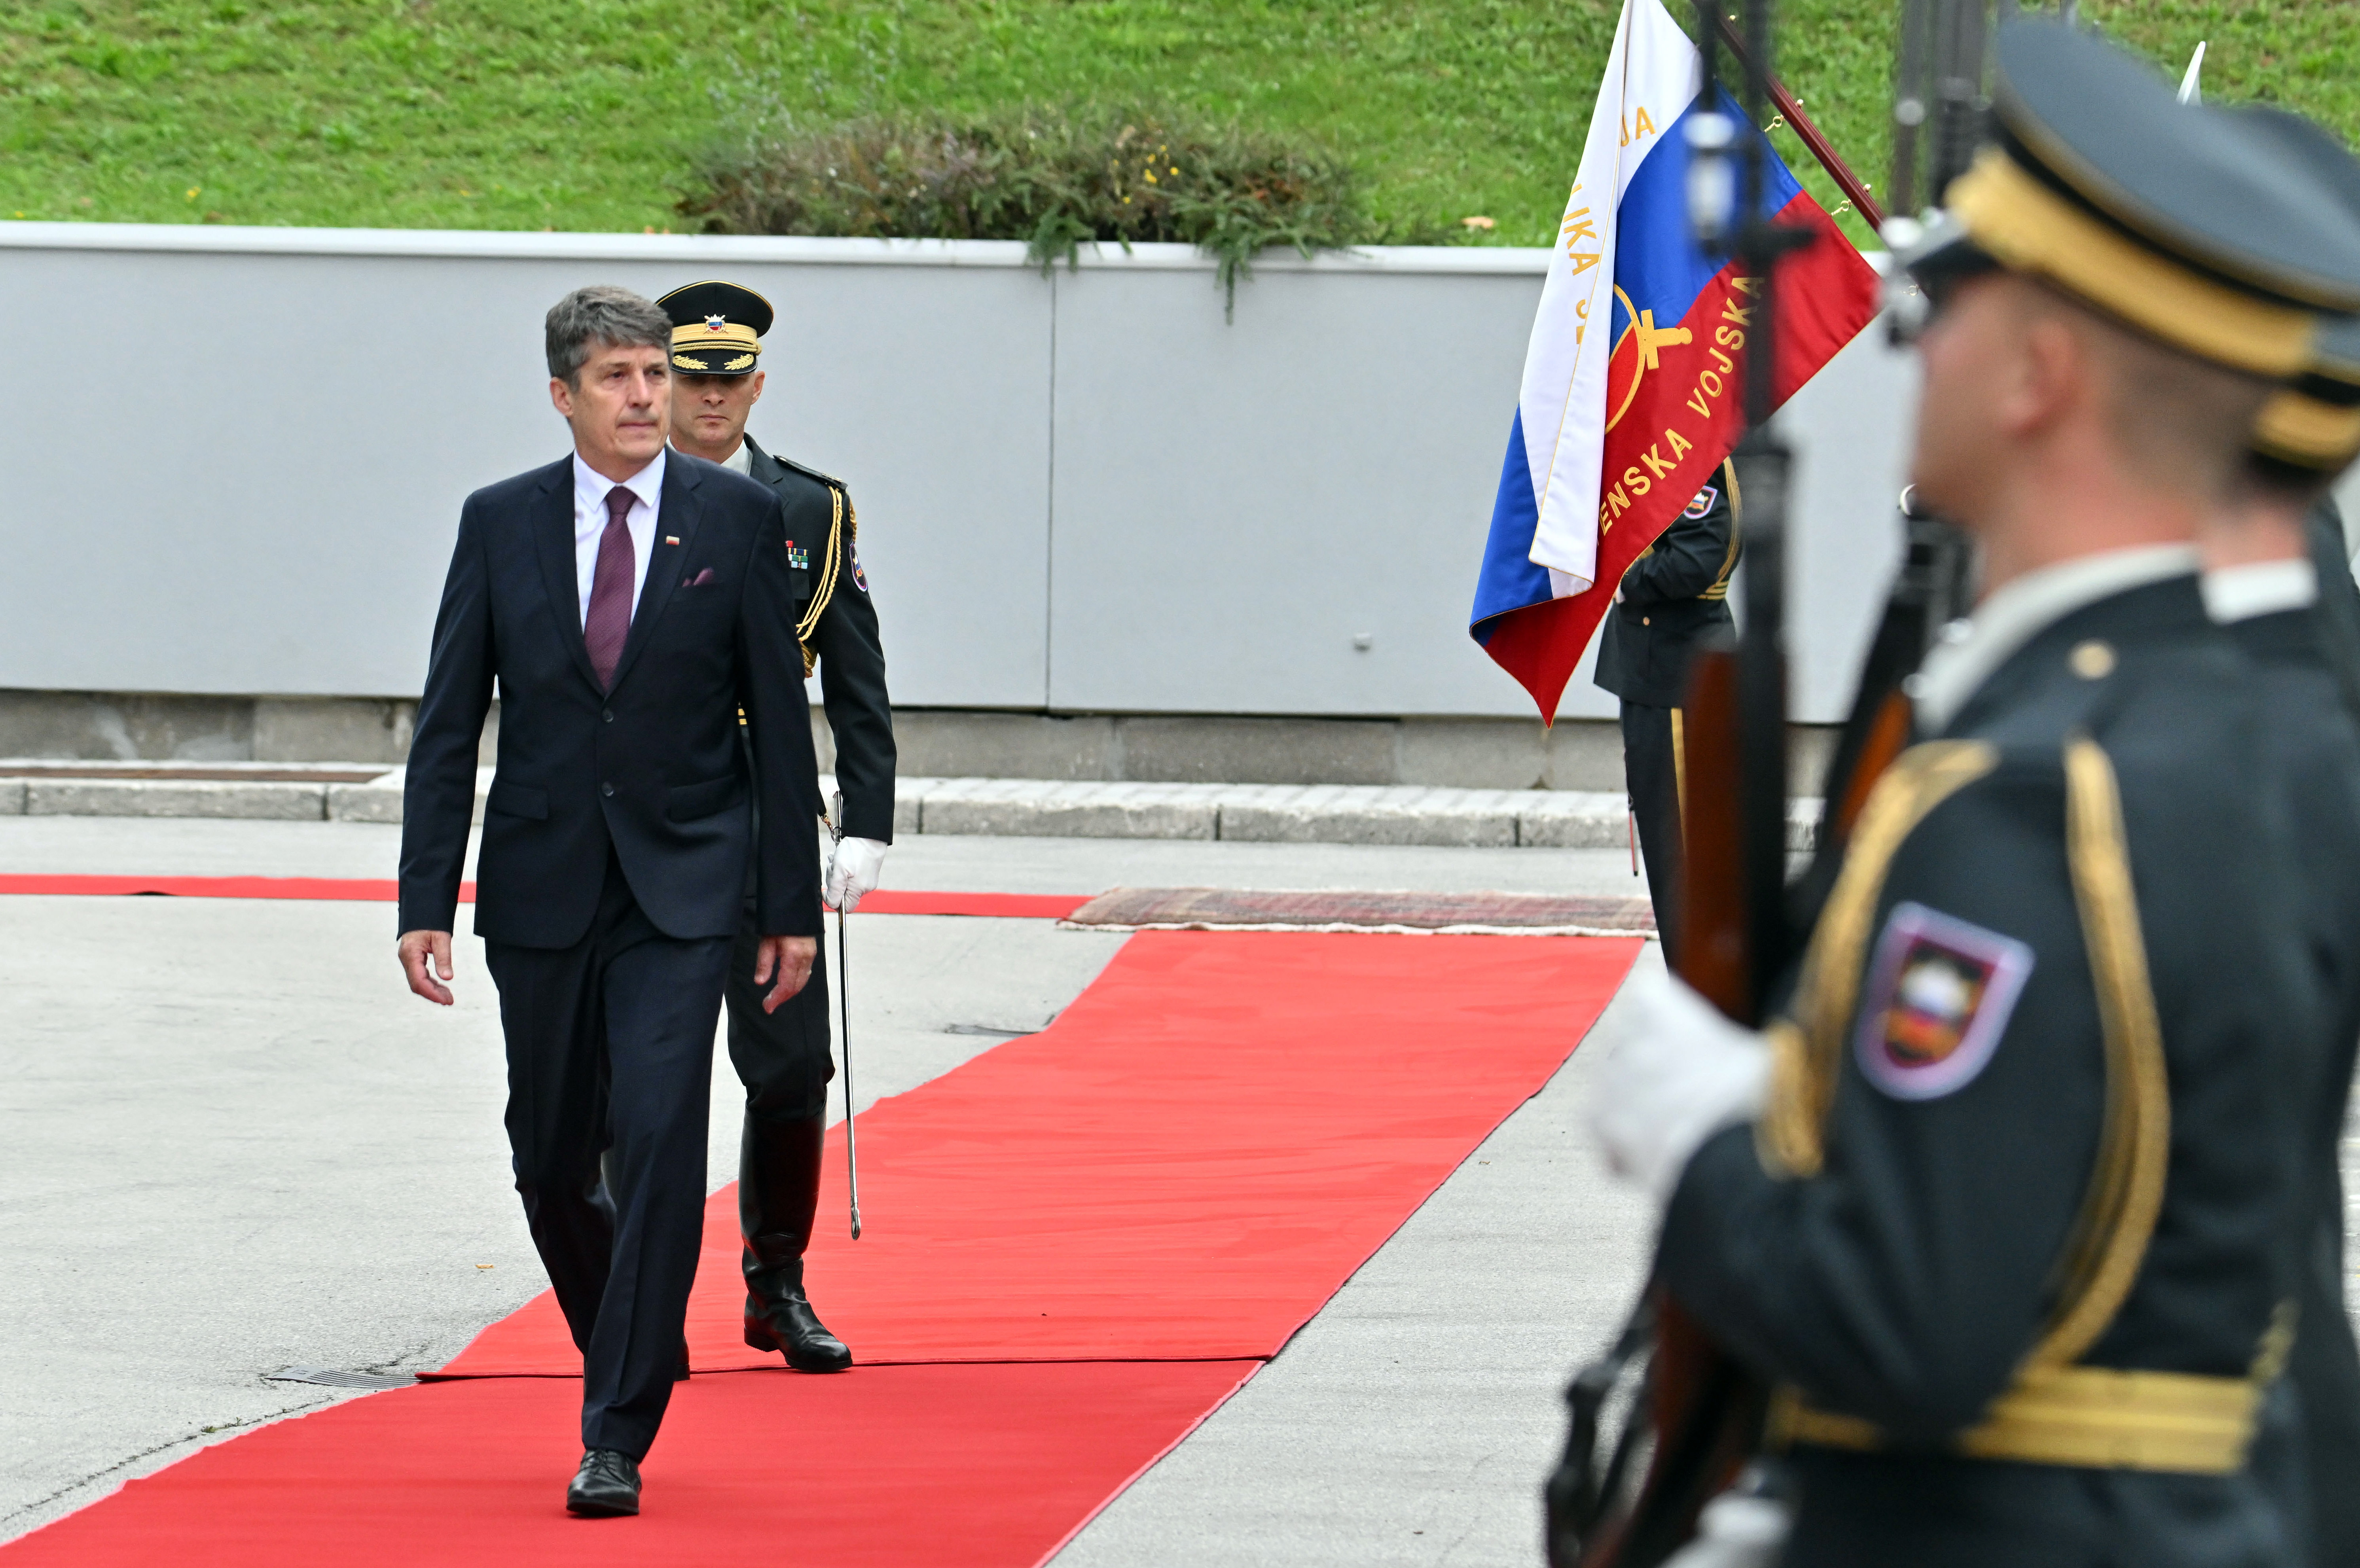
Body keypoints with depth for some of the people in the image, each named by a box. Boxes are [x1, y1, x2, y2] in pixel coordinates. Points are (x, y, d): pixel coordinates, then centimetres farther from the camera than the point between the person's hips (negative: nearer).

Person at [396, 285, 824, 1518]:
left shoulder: (737, 518, 0)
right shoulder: (501, 524, 3)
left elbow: (779, 719, 3)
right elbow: (447, 726, 4)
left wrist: (792, 905, 0)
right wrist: (426, 903, -3)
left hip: (681, 892, -2)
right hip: (540, 892, 2)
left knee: (659, 1146, -13)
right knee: (551, 1160, 9)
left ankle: (617, 1438, -10)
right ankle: (627, 1352, 35)